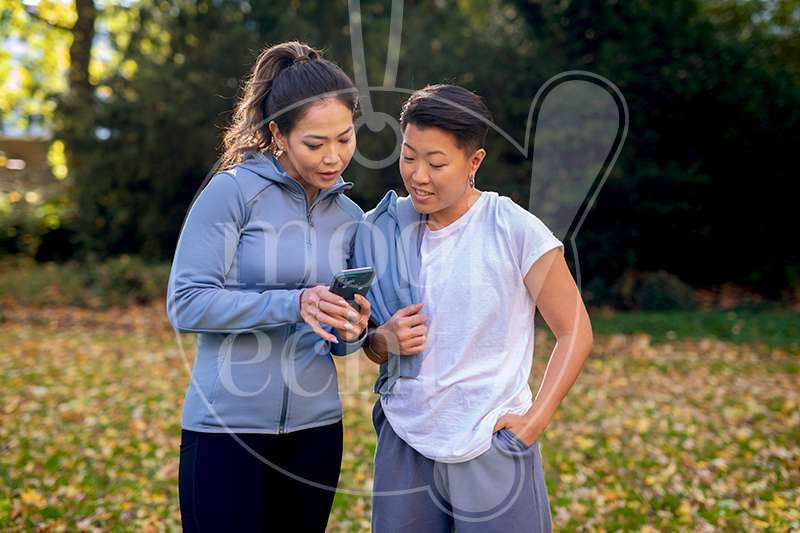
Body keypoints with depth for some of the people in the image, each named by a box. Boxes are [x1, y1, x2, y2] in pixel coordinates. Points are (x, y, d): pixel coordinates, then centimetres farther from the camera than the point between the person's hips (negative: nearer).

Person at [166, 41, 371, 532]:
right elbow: (185, 303, -14)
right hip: (225, 426, -5)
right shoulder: (233, 191, -9)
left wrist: (352, 331, -11)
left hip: (316, 426, 5)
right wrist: (292, 304, -24)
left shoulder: (349, 216, 7)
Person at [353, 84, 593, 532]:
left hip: (491, 451, -3)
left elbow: (575, 332, -3)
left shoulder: (516, 231, -9)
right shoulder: (384, 231, 4)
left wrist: (534, 421, -10)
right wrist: (385, 340, -8)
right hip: (404, 444, 4)